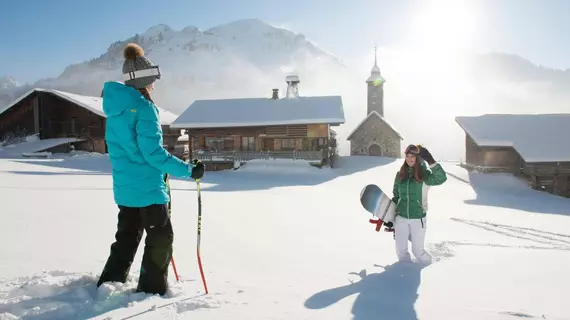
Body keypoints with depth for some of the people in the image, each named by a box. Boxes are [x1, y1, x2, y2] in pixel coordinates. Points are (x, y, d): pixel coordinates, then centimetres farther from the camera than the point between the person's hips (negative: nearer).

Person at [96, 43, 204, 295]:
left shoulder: (115, 107, 10)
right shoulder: (144, 107, -17)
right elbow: (153, 152, -22)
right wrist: (188, 170, -18)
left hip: (124, 187, 9)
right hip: (147, 187, -9)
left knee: (127, 237, 21)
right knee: (161, 238, 5)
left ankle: (108, 284, 29)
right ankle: (152, 290, 13)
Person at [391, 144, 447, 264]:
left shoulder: (424, 174, -7)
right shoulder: (400, 174, 4)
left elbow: (441, 178, -27)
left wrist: (431, 161, -34)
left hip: (418, 219, -3)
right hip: (401, 218, 4)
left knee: (418, 251, 4)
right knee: (400, 250, 7)